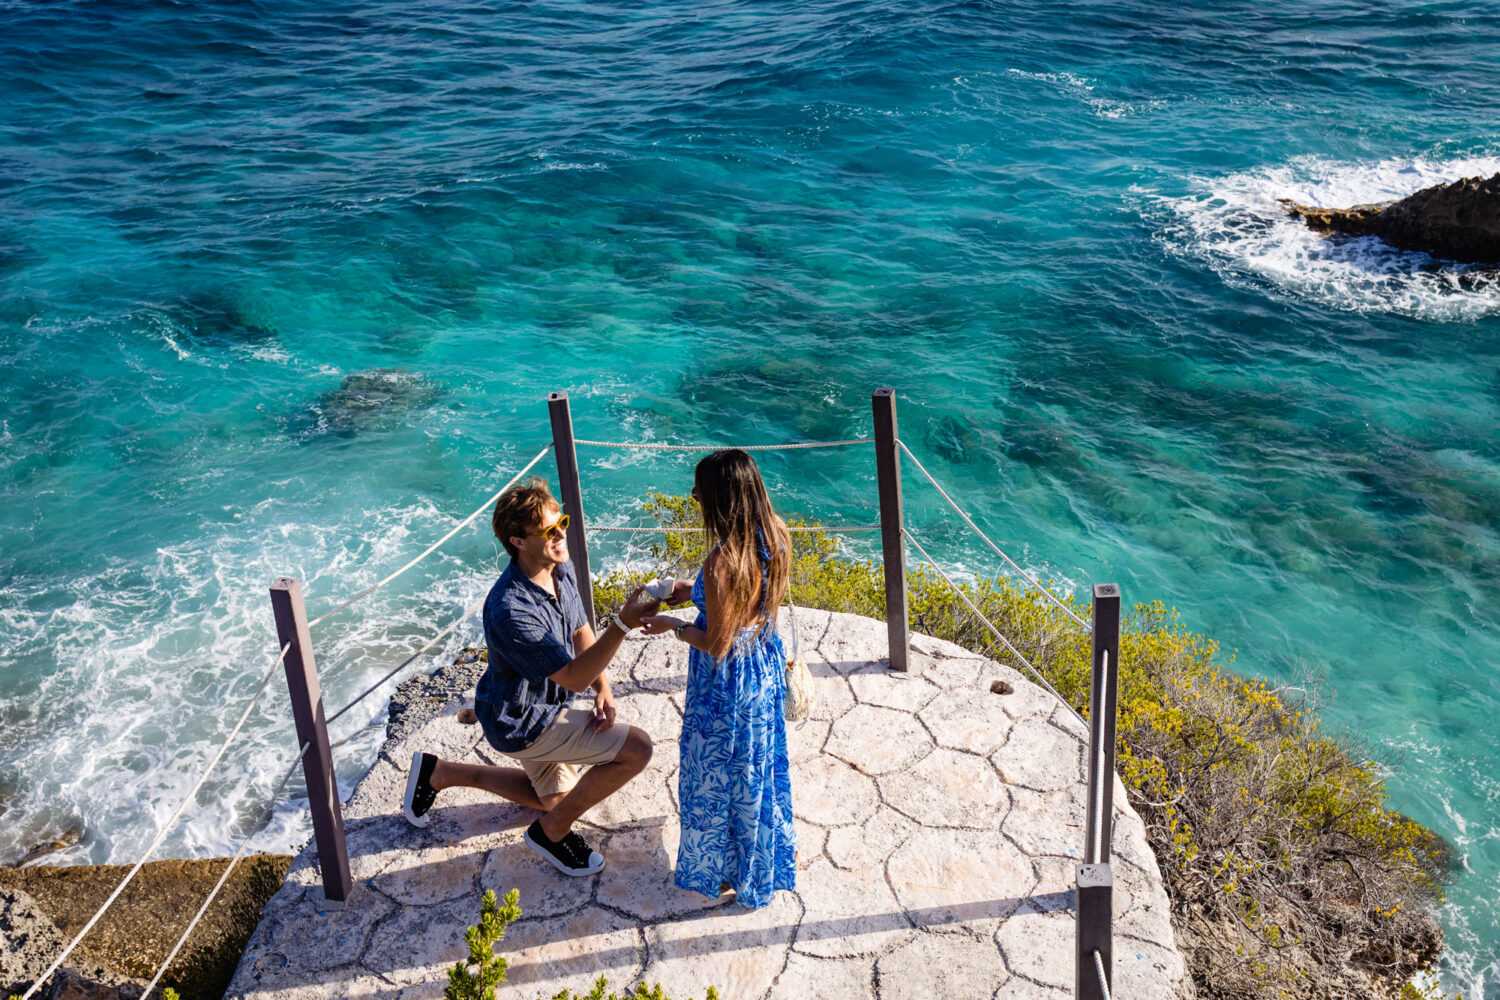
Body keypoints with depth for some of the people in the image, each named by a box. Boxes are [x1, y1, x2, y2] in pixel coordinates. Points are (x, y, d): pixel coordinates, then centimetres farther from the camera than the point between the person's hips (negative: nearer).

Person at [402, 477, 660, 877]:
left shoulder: (561, 570, -7)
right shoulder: (510, 610, -35)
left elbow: (581, 634, 7)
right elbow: (574, 677, -33)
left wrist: (604, 689, -8)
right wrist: (622, 624, -44)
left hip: (545, 706, 9)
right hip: (521, 722, -9)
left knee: (555, 798, 30)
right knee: (637, 748, -17)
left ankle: (440, 772, 31)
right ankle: (552, 830, 1)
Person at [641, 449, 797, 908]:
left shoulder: (721, 562, -35)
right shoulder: (776, 536, -11)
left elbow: (717, 645, -26)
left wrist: (672, 625, -9)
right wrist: (692, 590, 8)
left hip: (726, 685, -8)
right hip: (766, 668, 8)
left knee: (717, 777, 17)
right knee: (760, 767, 28)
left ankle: (724, 870, 38)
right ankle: (767, 858, 50)